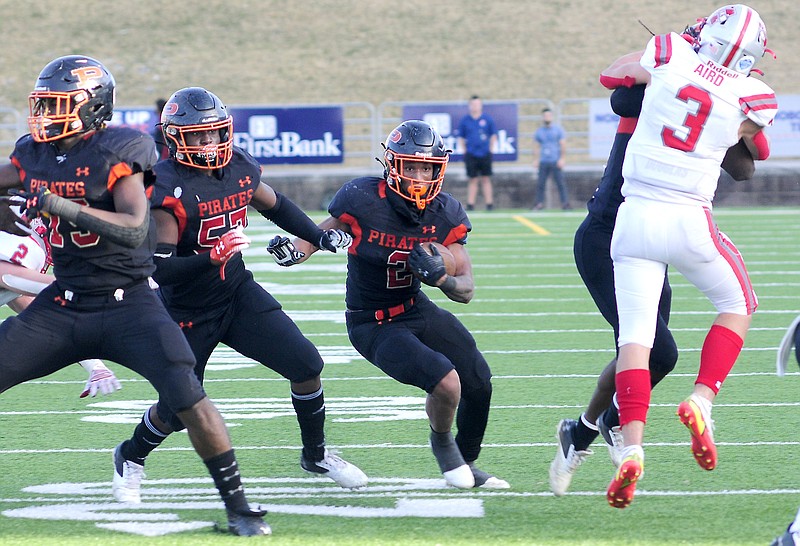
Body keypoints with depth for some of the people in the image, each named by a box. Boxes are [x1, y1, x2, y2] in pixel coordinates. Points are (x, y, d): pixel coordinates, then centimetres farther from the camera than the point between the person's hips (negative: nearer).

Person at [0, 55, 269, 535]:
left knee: (187, 398, -18)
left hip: (128, 303, -6)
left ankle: (238, 506, -6)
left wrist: (67, 207, -33)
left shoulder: (118, 153, -15)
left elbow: (136, 229, -27)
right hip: (63, 304, 6)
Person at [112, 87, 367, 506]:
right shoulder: (169, 187, -25)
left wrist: (319, 237, 10)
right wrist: (214, 256, -40)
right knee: (177, 410, 1)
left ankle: (316, 456, 20)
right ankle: (130, 459, 33)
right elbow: (159, 267, -29)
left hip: (238, 294, 6)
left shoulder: (238, 168, -4)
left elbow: (274, 205, 18)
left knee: (306, 365, -3)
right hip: (188, 310, -5)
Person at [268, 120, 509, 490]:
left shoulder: (445, 215, -10)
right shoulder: (363, 201, -22)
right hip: (373, 326, -6)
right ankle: (442, 442, 11)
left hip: (417, 310, 6)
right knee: (445, 381, -24)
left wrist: (440, 277, -28)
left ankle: (467, 464, 35)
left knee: (479, 382, 7)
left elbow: (466, 291, -6)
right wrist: (293, 251, -25)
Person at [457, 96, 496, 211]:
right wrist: (465, 151, 2)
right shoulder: (464, 120, 4)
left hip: (485, 154, 0)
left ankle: (489, 203, 4)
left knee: (486, 179, 2)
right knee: (472, 180, 1)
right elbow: (461, 138, 9)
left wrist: (490, 150, 2)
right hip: (471, 154, 0)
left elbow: (493, 136, 8)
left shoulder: (488, 119, 3)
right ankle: (470, 204, 3)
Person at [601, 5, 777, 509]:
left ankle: (633, 447, -15)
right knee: (738, 305, 23)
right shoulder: (749, 98, -3)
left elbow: (613, 73, 19)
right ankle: (702, 400, 3)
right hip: (688, 221, -1)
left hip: (635, 216, 1)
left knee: (635, 335, 2)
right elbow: (759, 151, 18)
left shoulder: (671, 55, -1)